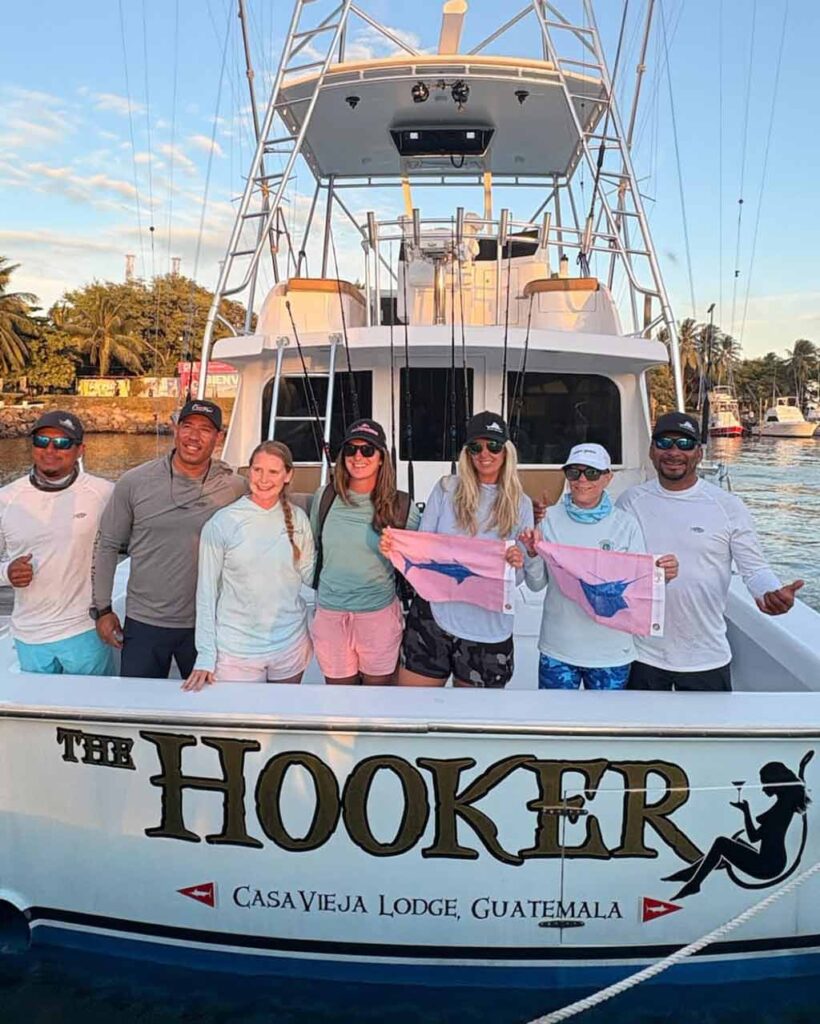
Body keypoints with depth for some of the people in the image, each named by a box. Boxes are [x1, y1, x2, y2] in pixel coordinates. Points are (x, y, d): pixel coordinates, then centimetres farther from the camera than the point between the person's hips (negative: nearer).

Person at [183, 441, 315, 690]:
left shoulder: (297, 519, -1)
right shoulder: (221, 523, -9)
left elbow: (310, 574, 7)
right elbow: (206, 592, -6)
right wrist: (205, 657, -9)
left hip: (291, 647, 3)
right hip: (237, 651, -3)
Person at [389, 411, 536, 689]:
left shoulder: (520, 504, 3)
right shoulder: (447, 489, 0)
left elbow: (518, 578, 5)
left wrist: (518, 564, -16)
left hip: (489, 627, 1)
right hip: (434, 614, 0)